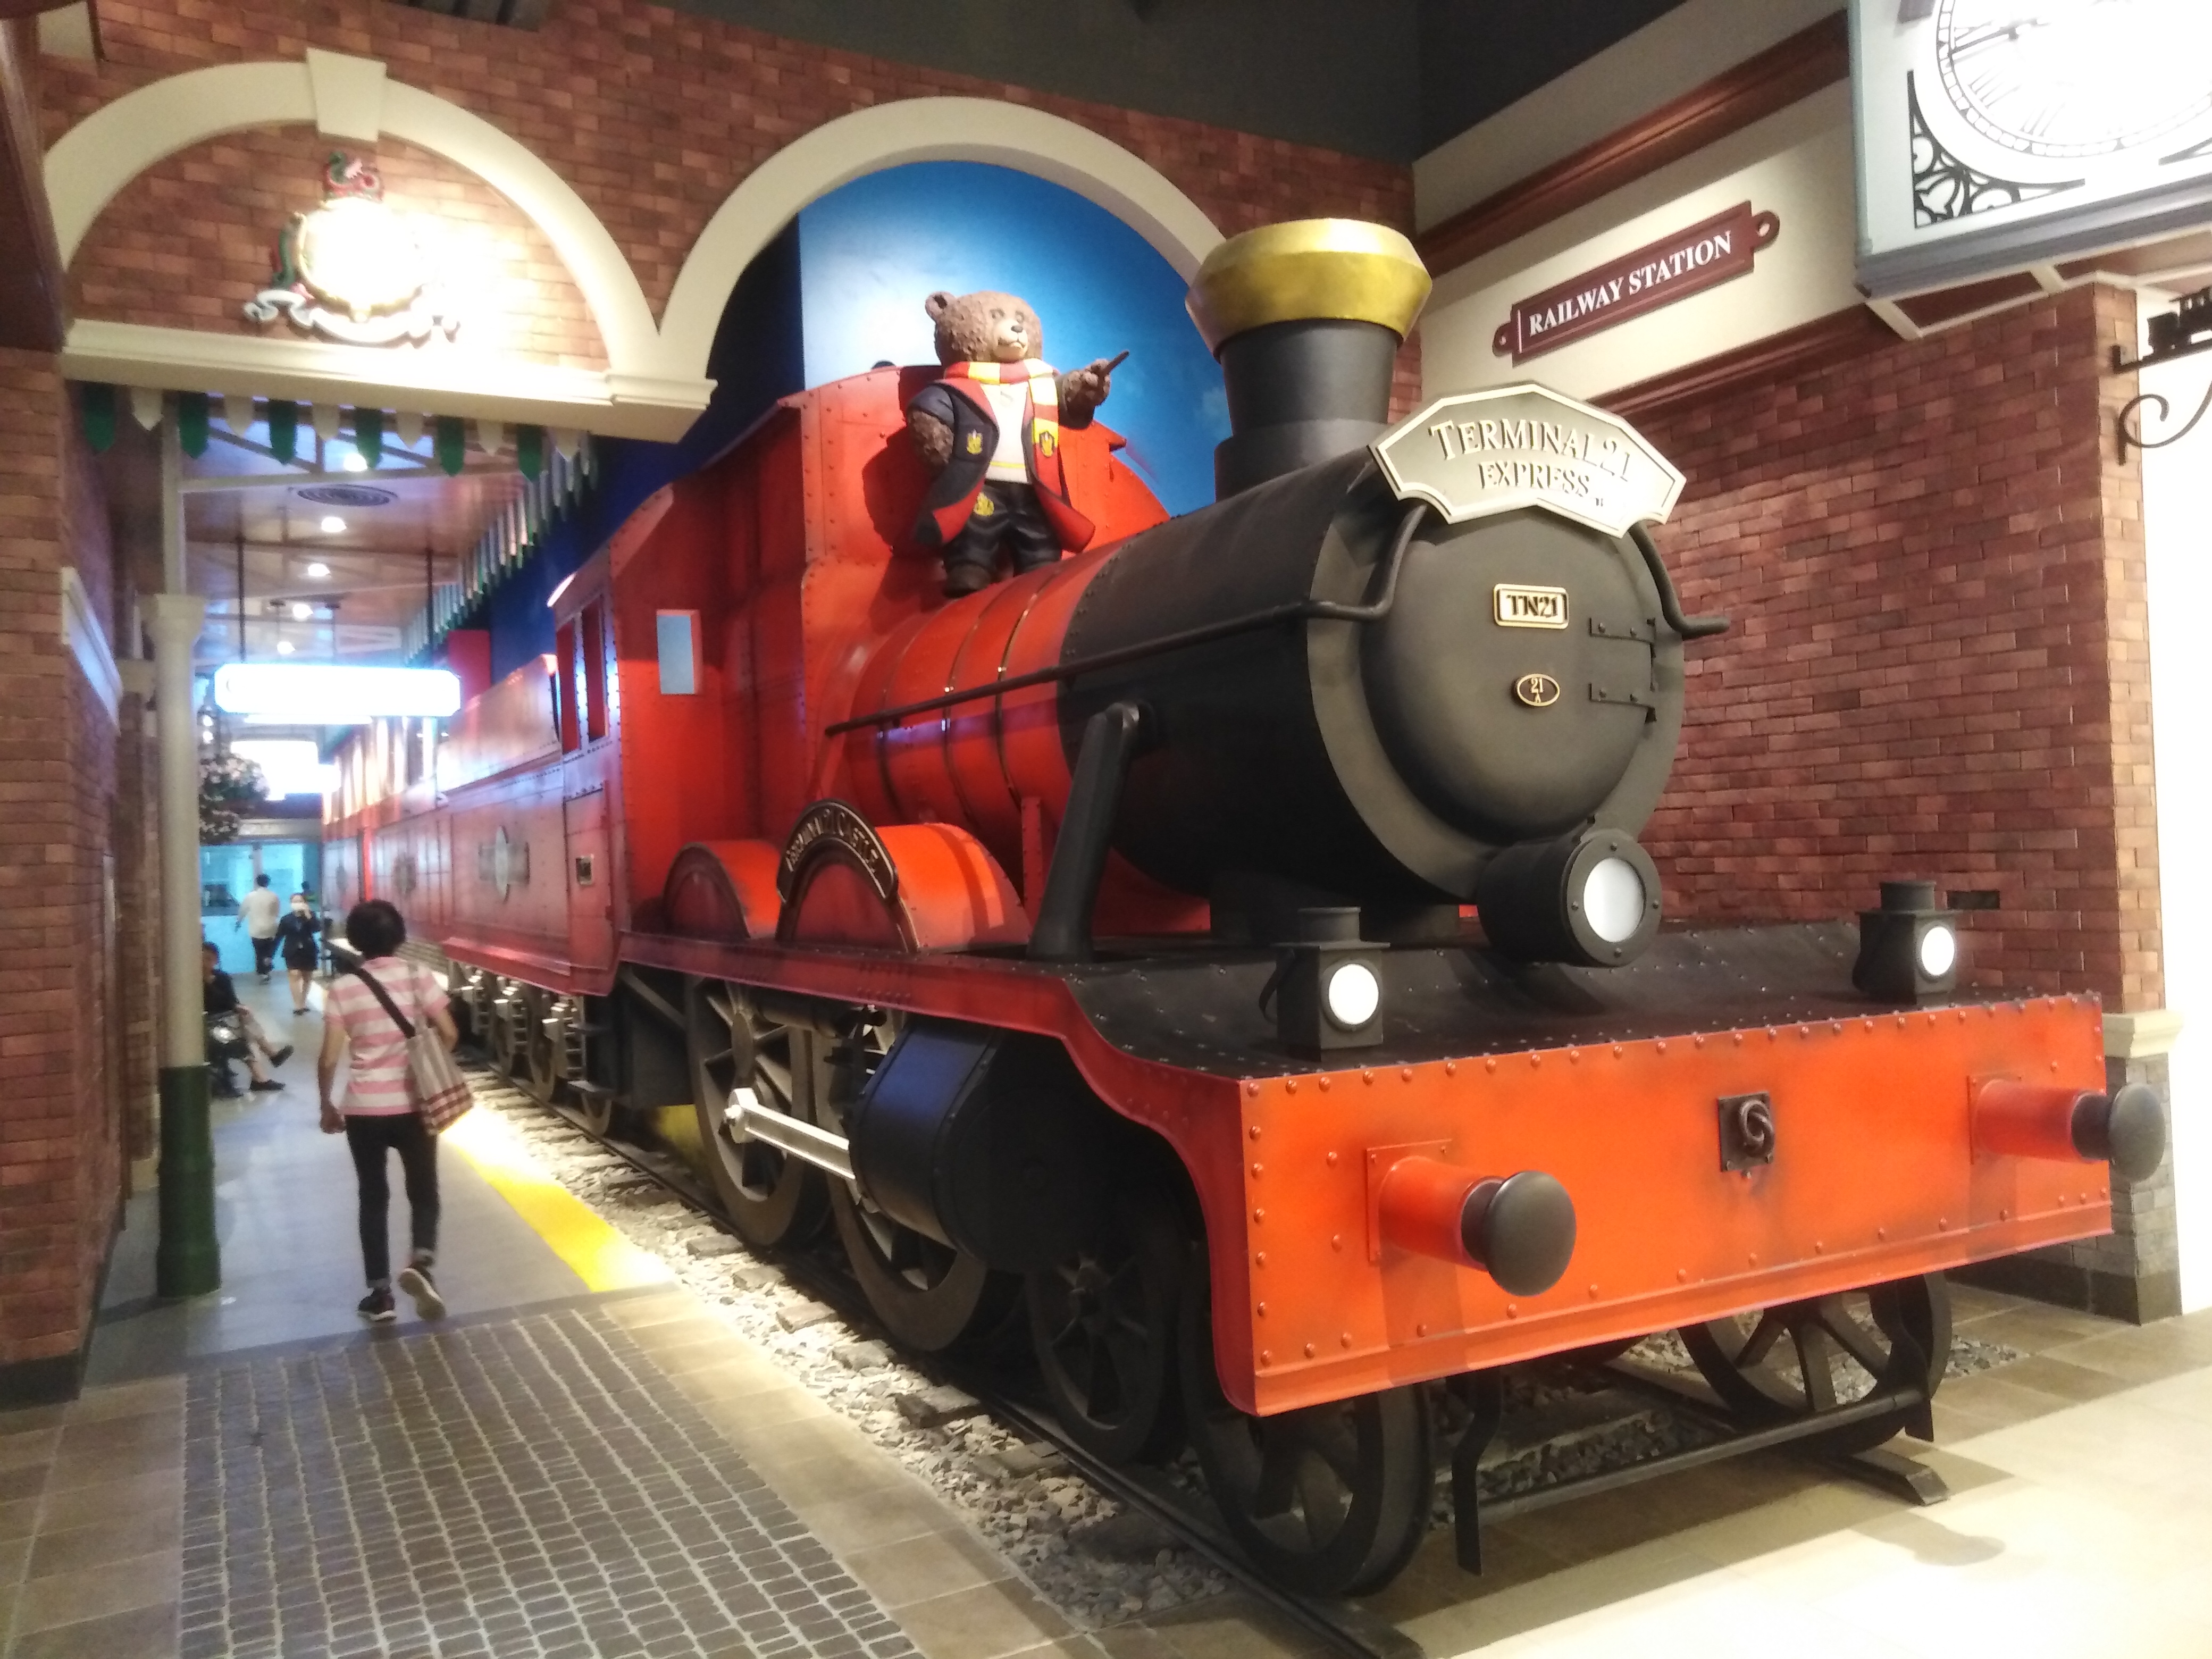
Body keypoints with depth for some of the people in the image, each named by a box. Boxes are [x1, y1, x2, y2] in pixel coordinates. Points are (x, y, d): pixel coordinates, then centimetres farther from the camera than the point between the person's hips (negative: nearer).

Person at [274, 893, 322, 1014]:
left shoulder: (311, 915, -3)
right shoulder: (287, 919, -4)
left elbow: (318, 929, -20)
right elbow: (279, 937, 0)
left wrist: (308, 915, -27)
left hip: (308, 951, 2)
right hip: (292, 952, -2)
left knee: (307, 977, 12)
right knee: (295, 975, -16)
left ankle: (303, 1002, 28)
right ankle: (298, 1005, -19)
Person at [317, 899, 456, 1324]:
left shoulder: (342, 988, -3)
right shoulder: (417, 975, -4)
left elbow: (330, 1058, -5)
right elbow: (448, 1034, -6)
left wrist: (326, 1106, 9)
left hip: (364, 1108, 0)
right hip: (413, 1105, 0)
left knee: (373, 1198, 13)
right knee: (423, 1193, 13)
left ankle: (380, 1294, 13)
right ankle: (420, 1262, -13)